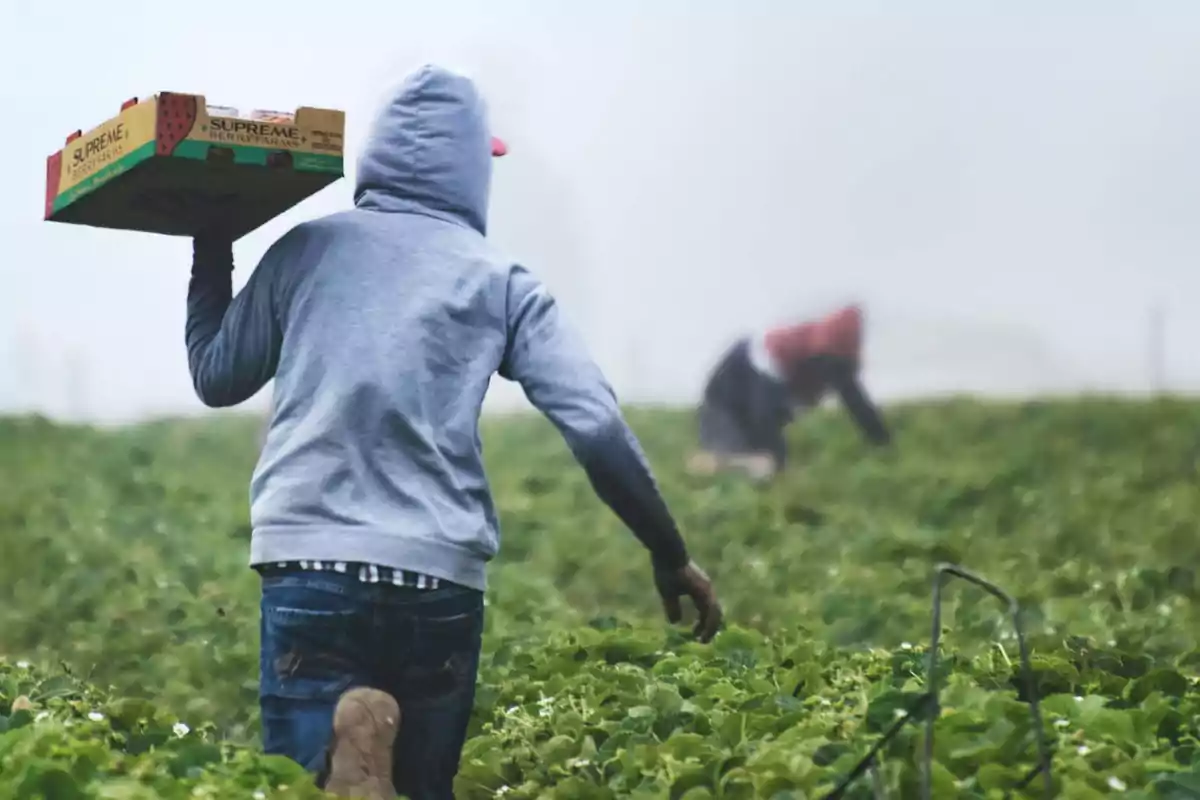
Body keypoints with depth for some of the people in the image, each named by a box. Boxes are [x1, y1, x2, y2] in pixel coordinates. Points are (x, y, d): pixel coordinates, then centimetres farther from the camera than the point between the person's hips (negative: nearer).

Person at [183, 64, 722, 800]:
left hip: (311, 563, 0)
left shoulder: (306, 249, 9)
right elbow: (597, 428, -1)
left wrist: (211, 255, 34)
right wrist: (671, 555, 8)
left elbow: (216, 378, 20)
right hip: (441, 578, 0)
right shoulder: (500, 281, 7)